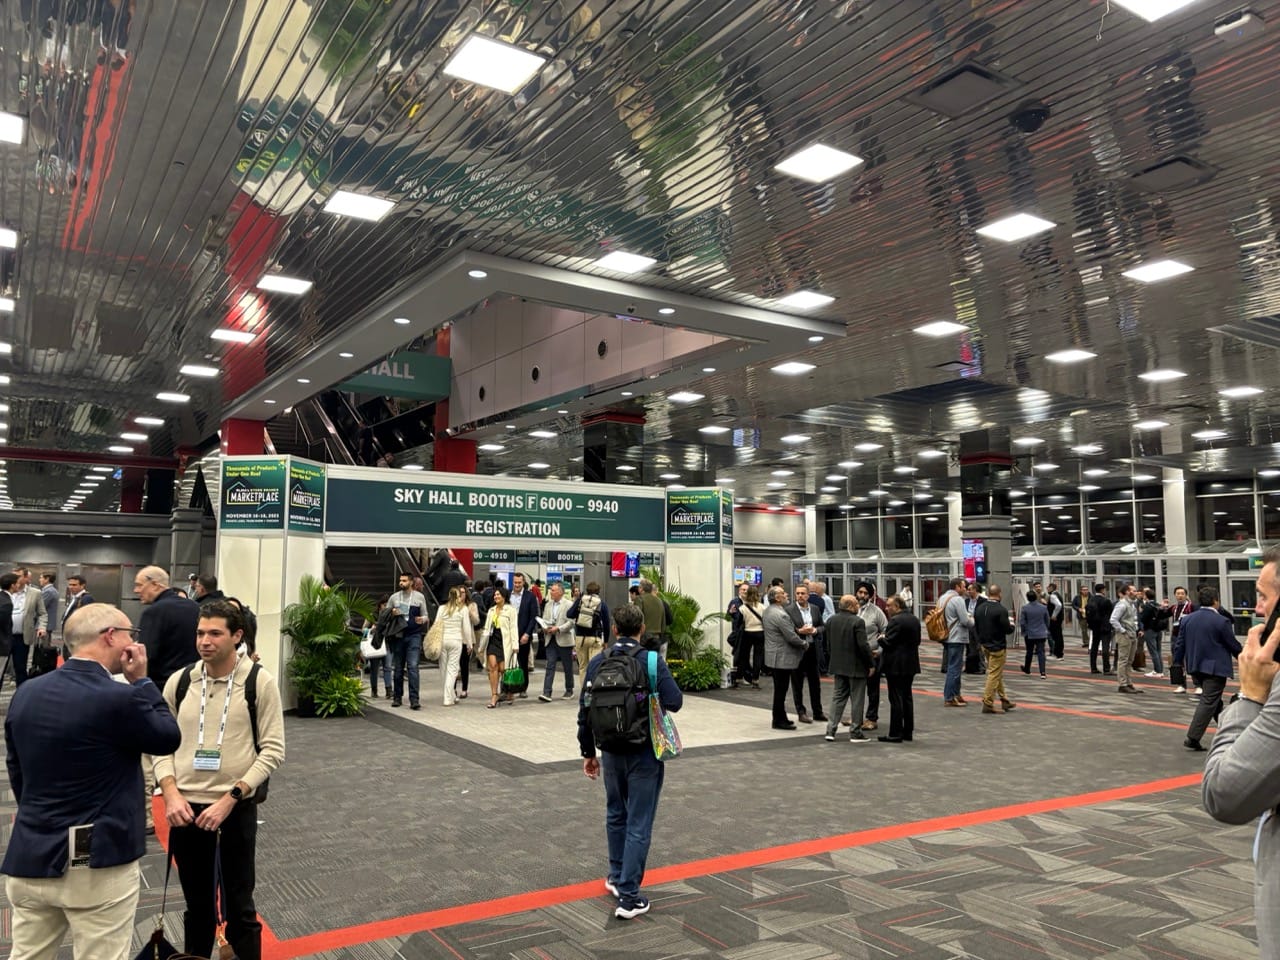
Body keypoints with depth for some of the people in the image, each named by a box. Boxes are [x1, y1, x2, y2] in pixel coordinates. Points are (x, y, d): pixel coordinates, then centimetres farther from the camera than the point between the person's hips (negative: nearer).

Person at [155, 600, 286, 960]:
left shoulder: (259, 682, -10)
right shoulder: (179, 681, 0)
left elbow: (273, 750, -10)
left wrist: (230, 798, -17)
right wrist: (171, 793, -8)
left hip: (236, 808, -3)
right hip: (186, 808, 3)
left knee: (240, 907, 9)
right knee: (197, 905, 18)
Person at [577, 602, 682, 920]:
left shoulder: (597, 662, -1)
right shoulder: (652, 661, -14)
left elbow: (585, 711, 2)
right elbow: (674, 702, -18)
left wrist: (588, 752, 12)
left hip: (611, 751, 4)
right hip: (645, 752, -4)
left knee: (616, 815, 23)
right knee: (639, 824, 2)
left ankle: (617, 876, 37)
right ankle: (628, 896, 2)